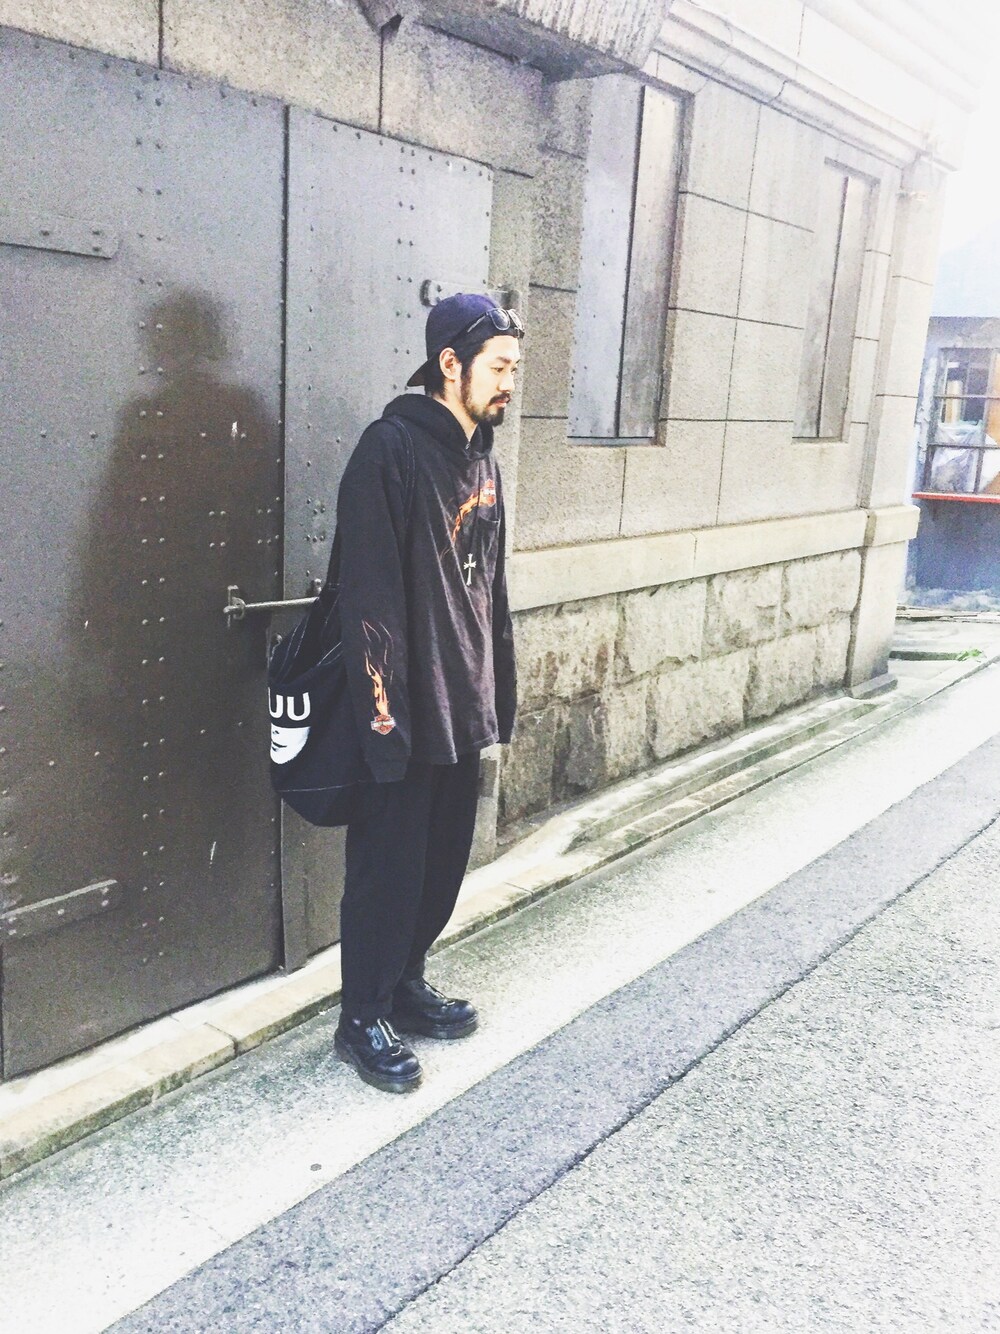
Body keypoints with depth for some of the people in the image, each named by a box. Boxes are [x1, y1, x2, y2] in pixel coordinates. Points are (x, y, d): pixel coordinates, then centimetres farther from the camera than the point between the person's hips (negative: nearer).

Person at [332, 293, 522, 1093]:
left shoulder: (482, 459, 12)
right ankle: (363, 1019, 21)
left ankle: (406, 982, 36)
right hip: (407, 710, -8)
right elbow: (369, 592, -19)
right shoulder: (392, 449, -14)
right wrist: (383, 709, -22)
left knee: (445, 861, 17)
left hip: (463, 707, 8)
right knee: (387, 868, 5)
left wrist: (499, 692, 15)